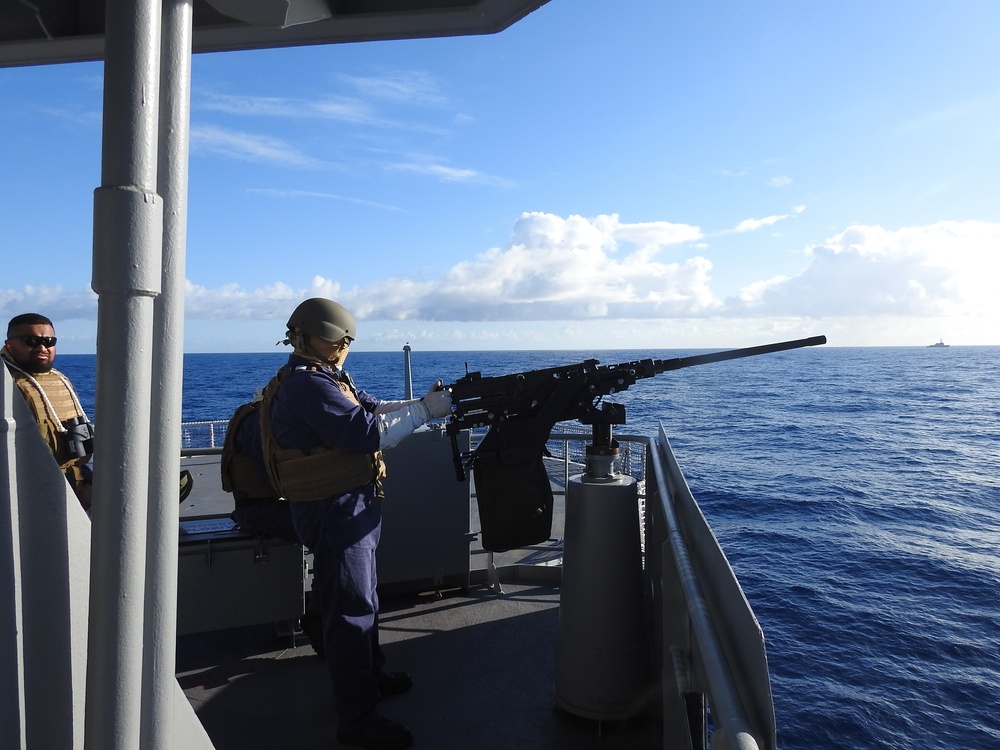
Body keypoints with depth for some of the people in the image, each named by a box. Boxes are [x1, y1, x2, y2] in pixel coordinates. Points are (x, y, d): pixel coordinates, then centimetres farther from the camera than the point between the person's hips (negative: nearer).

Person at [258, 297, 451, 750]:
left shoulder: (325, 379, 14)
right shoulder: (307, 385, -21)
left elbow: (373, 409, 9)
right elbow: (366, 432, -27)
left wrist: (425, 403, -5)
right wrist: (425, 410, -19)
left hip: (352, 505, 11)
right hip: (334, 511, -11)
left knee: (361, 596, 22)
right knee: (351, 608, -4)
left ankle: (370, 674, 40)